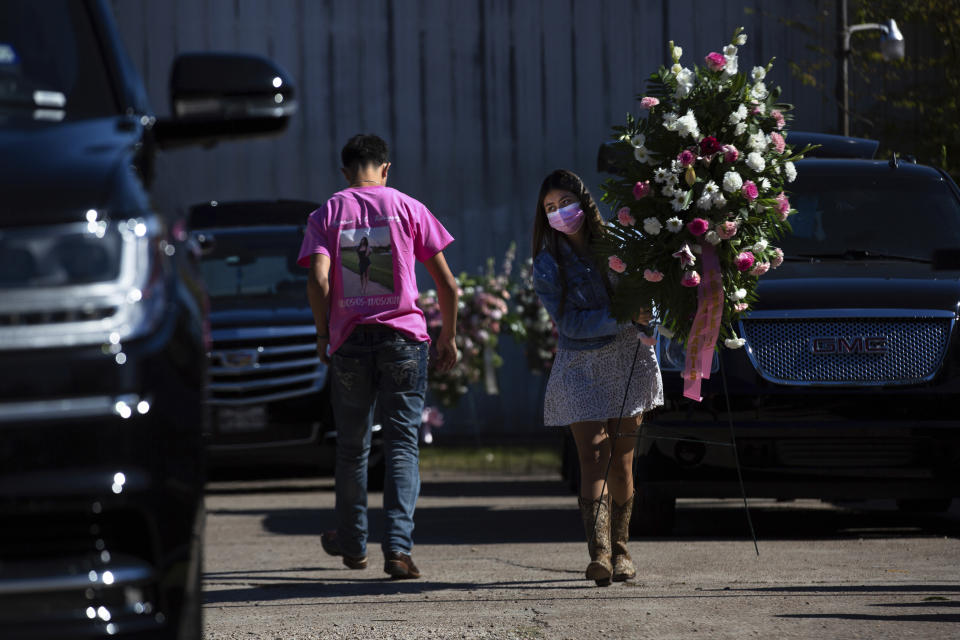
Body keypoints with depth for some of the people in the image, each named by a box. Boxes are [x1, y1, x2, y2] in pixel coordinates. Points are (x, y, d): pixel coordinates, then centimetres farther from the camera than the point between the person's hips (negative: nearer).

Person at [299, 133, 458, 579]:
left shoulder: (326, 214, 4)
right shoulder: (407, 209, 3)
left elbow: (318, 280, -10)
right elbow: (447, 282, 1)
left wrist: (323, 334, 3)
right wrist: (448, 337, 13)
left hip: (349, 341, 1)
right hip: (404, 338, -1)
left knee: (352, 446, 15)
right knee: (403, 444, -1)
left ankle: (352, 542, 28)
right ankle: (398, 546, -14)